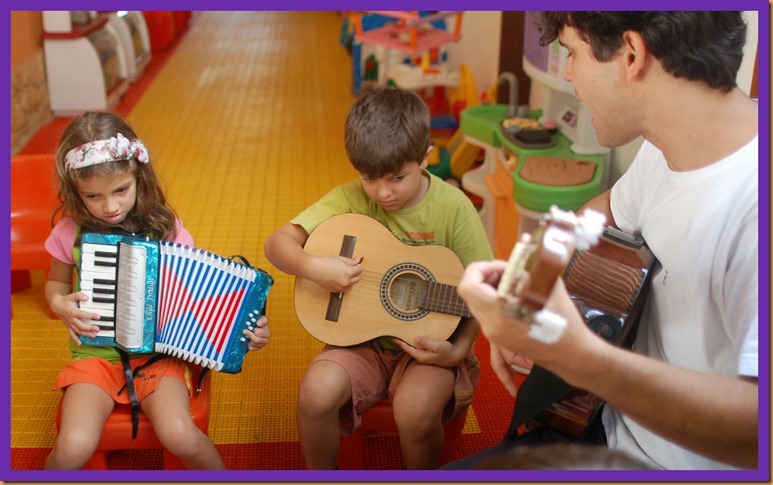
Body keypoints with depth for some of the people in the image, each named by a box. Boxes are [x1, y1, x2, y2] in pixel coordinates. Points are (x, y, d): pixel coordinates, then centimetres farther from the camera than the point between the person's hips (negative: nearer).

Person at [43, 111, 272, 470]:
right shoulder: (71, 232, -2)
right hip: (95, 355, 1)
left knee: (179, 435, -25)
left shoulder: (165, 228, -5)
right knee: (74, 448, -22)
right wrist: (59, 304, -7)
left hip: (159, 352, -1)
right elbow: (56, 283, 16)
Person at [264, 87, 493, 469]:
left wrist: (457, 351, -18)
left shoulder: (452, 207, -10)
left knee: (415, 408, -30)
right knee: (316, 392, -25)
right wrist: (313, 267, -32)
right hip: (363, 338, 2)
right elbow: (277, 243, -11)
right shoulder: (349, 200, -7)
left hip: (429, 343, -2)